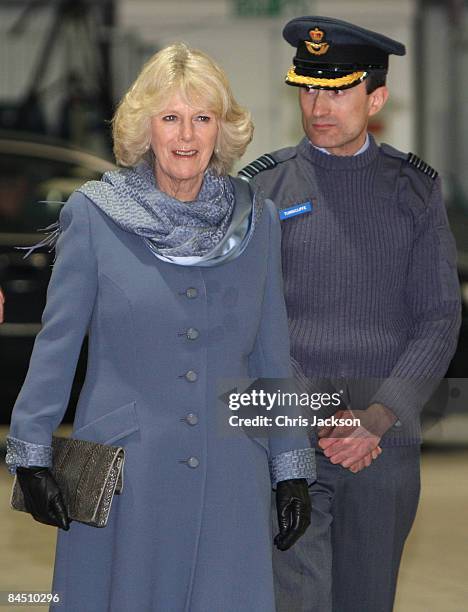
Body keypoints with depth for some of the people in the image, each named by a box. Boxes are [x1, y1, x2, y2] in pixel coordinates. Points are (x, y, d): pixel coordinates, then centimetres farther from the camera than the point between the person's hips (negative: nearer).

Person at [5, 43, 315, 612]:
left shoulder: (256, 220, 6)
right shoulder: (93, 213, -2)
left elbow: (271, 356, 11)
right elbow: (56, 342, 2)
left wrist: (292, 470, 10)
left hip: (229, 478, 2)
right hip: (122, 477, -2)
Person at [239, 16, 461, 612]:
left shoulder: (414, 189, 5)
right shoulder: (263, 188, 1)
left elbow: (439, 320, 2)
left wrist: (376, 419, -11)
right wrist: (313, 425, -11)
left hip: (384, 448, 2)